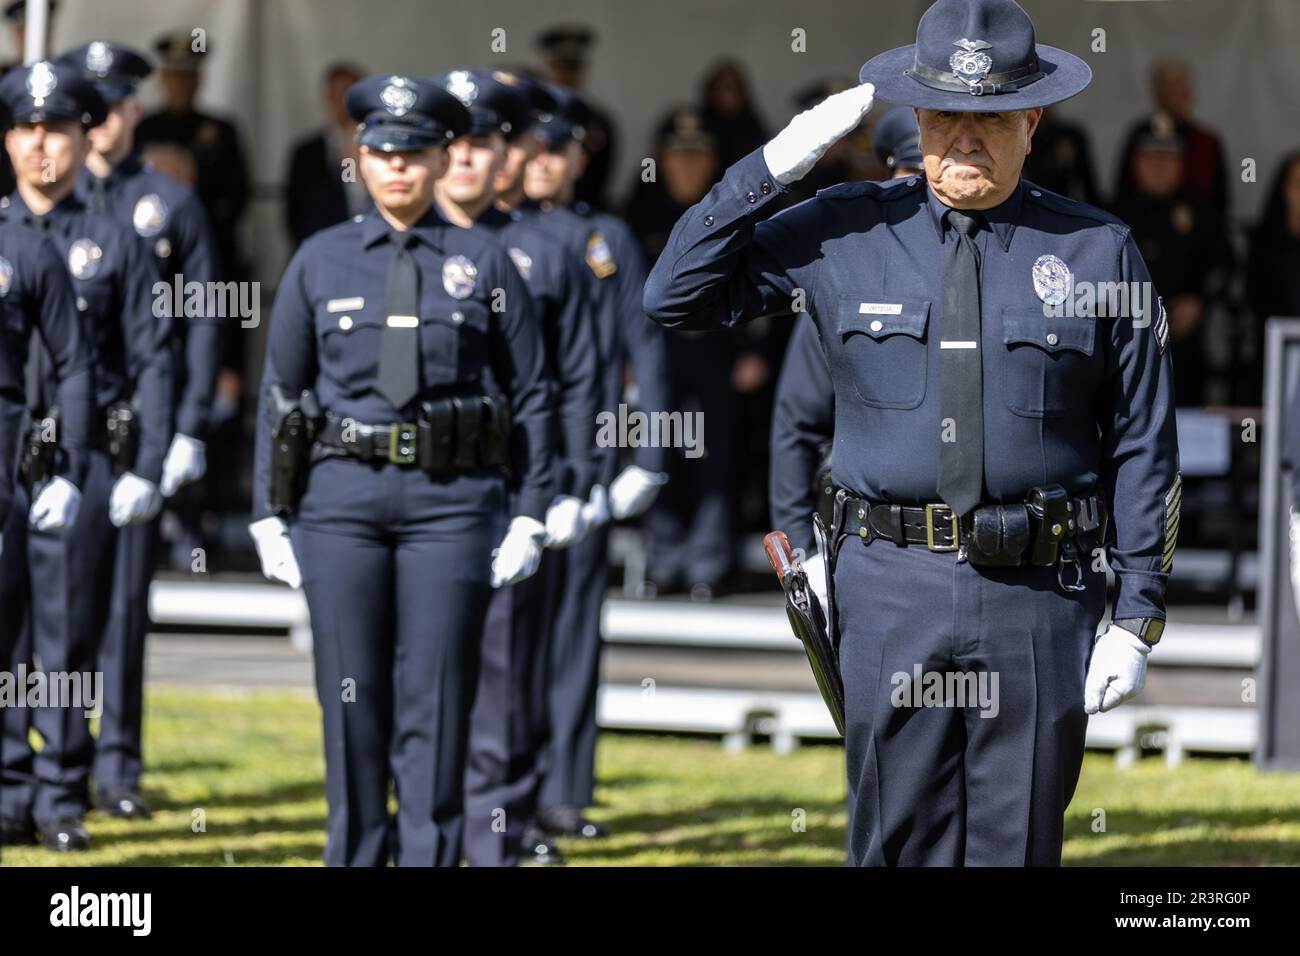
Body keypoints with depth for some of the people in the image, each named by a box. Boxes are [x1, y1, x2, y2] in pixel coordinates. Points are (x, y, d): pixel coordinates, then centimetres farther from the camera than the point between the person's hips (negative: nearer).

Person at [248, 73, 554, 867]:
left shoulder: (486, 264, 5)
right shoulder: (321, 262, 7)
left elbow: (532, 394, 5)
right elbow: (279, 392, 10)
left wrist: (531, 517, -1)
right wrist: (270, 516, 5)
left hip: (452, 502, -1)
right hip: (343, 499, 1)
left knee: (437, 702, -2)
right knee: (352, 699, 5)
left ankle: (431, 857, 1)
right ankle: (355, 854, 15)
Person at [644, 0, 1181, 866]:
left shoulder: (1099, 252, 5)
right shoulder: (844, 234, 6)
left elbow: (1144, 452, 7)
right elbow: (675, 297, 6)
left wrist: (1138, 620, 2)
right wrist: (775, 166, -4)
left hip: (1041, 598, 0)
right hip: (891, 595, 0)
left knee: (1018, 851, 3)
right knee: (900, 847, 1)